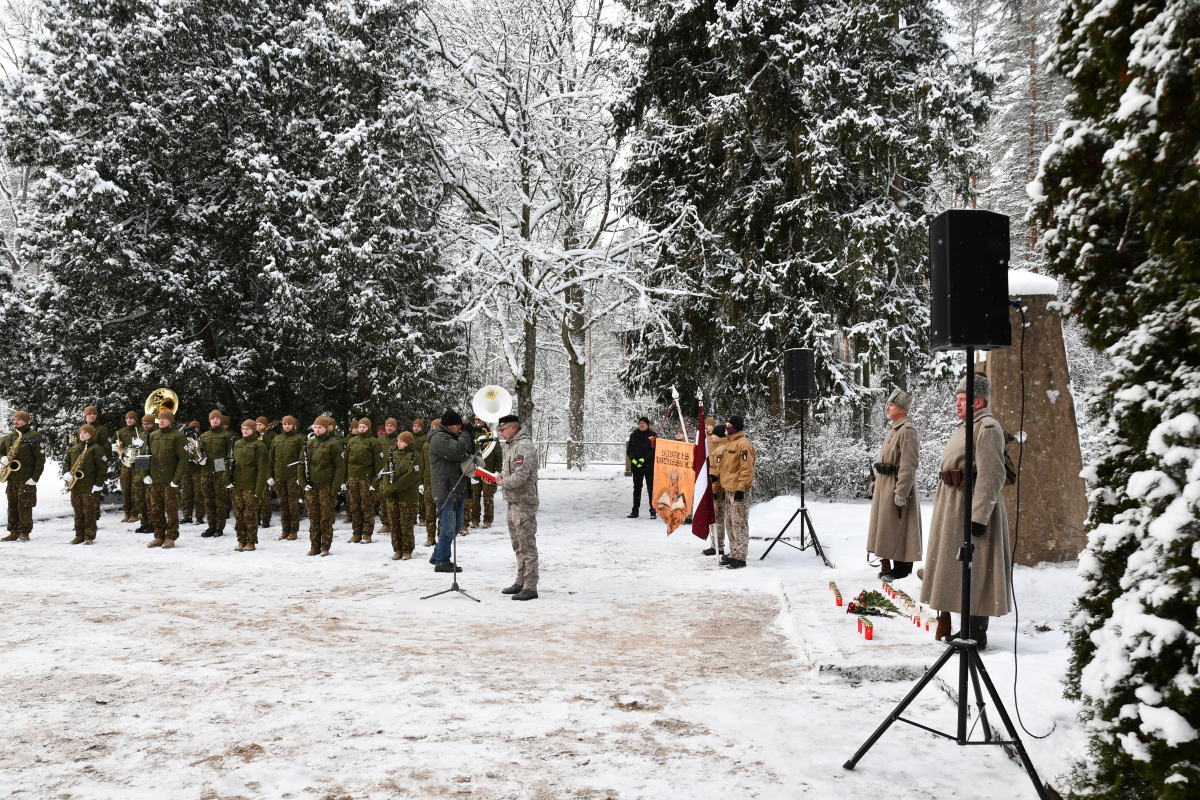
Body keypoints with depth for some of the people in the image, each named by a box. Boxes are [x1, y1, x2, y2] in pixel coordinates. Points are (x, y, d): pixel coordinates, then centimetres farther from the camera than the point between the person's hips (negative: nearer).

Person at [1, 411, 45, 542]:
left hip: (26, 479, -6)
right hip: (11, 477, 6)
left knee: (24, 506, -6)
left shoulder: (33, 437, -4)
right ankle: (13, 532, 13)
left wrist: (35, 477, -14)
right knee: (12, 505, 8)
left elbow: (40, 458, -8)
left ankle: (25, 532, -1)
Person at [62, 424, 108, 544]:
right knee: (78, 513, 11)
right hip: (75, 487, 6)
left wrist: (99, 484, -13)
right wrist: (66, 474, 1)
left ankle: (90, 537, 1)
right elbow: (66, 462, 21)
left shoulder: (95, 449, -5)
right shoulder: (73, 449, 15)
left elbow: (103, 467, -8)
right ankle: (79, 535, 18)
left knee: (89, 513, -4)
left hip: (90, 487, -6)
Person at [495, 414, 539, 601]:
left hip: (524, 503, -11)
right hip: (514, 502, 11)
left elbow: (520, 477, -26)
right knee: (518, 545, 17)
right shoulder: (514, 445, 16)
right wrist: (498, 476, 7)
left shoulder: (524, 445, -17)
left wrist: (502, 482, -10)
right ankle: (521, 583, 27)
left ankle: (530, 587, -4)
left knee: (527, 545, -7)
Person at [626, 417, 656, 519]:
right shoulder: (634, 436, 12)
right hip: (636, 467, 4)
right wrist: (634, 460, -9)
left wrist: (643, 459, -16)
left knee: (651, 488, -2)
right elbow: (629, 450, 8)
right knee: (637, 488, 7)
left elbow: (654, 450, -8)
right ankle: (635, 510, 12)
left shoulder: (652, 435, 1)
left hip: (649, 466, -4)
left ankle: (653, 511, 1)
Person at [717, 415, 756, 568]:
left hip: (739, 491, -10)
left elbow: (747, 469, -19)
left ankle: (740, 558, -5)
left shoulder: (743, 444, -14)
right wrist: (723, 485, 21)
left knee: (739, 524, -7)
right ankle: (733, 555, 21)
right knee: (730, 525, 14)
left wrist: (740, 488, -21)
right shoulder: (729, 443, 16)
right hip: (729, 490, 10)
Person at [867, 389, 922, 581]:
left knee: (897, 528, -5)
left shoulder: (907, 430, -17)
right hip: (885, 485, 10)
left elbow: (909, 464, -22)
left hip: (897, 486, -10)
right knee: (888, 525, 14)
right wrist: (878, 482, 21)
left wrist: (900, 493, -24)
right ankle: (889, 566, 22)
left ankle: (902, 571, 2)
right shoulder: (894, 429, 15)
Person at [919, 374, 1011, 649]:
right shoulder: (967, 427, 17)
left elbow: (991, 476, -22)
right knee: (960, 572, 15)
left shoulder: (987, 429, -16)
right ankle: (966, 630, 23)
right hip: (955, 506, 11)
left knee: (973, 573, -5)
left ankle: (977, 636, 1)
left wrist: (978, 516, -26)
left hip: (972, 505, -11)